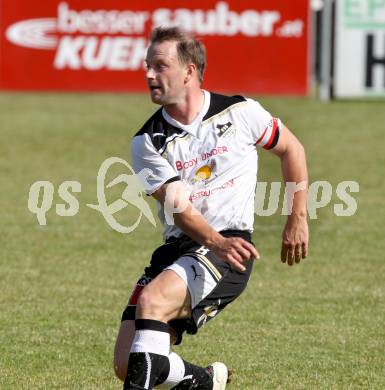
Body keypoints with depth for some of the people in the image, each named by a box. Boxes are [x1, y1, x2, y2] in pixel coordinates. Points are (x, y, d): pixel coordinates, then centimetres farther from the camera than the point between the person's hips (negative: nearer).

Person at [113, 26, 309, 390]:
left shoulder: (239, 112, -1)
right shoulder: (147, 141, 0)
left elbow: (291, 149, 16)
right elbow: (180, 208, -11)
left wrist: (298, 219, 13)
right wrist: (217, 242, -31)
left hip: (232, 242, -4)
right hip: (177, 247, 4)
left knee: (152, 301, -32)